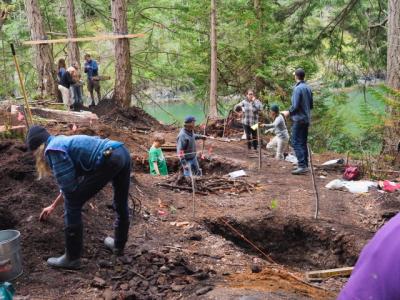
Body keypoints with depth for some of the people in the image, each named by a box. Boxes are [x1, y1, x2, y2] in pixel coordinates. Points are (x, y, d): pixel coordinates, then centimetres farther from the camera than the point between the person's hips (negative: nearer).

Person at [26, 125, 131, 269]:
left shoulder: (53, 149, 1)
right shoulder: (63, 142, 30)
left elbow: (68, 184, -5)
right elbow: (70, 182, 41)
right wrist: (53, 206, 54)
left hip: (109, 159, -10)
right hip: (123, 153, 10)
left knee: (72, 204, 3)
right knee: (121, 204, 27)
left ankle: (72, 258, 11)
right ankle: (119, 245, 48)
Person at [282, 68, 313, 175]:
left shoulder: (297, 88, -16)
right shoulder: (308, 88, 8)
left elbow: (295, 106, -19)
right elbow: (311, 105, 14)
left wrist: (288, 112, -2)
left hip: (299, 119, -8)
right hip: (306, 119, 8)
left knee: (296, 143, -5)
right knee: (303, 143, 13)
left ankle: (301, 166, -11)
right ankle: (305, 165, 16)